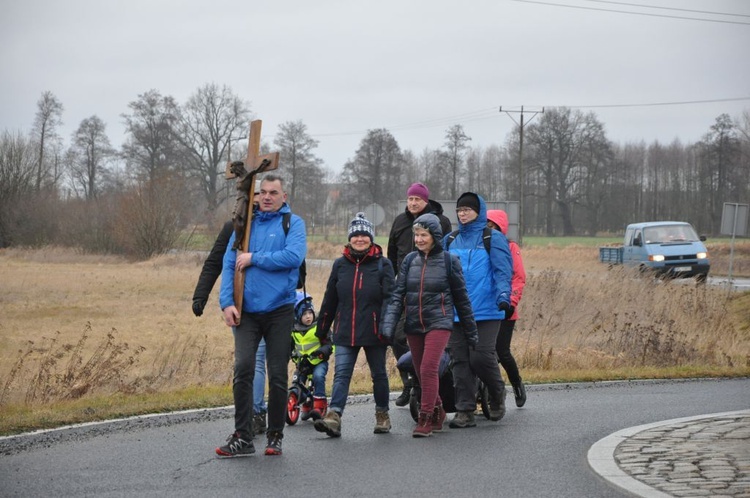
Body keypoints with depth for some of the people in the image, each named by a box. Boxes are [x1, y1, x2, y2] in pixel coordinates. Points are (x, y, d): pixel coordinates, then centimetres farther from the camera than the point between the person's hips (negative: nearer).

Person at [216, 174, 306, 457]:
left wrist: (254, 258, -12)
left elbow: (294, 256, -17)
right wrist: (227, 302, -6)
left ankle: (275, 436, 16)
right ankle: (242, 437, -9)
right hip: (246, 310, 2)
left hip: (279, 310, -2)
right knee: (243, 368, -12)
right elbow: (229, 264, 6)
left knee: (278, 375, 4)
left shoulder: (292, 223, 1)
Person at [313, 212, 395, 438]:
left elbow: (389, 297, -7)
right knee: (341, 374, -9)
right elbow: (330, 299, 15)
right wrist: (322, 330, 16)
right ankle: (334, 417, -19)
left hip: (373, 332, -2)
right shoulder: (340, 264, 9)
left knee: (379, 374, 11)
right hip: (345, 333, 2)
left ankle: (382, 414, 26)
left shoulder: (382, 264, -1)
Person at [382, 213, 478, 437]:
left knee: (429, 368, -17)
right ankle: (437, 411, 29)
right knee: (421, 372, 10)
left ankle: (425, 418, -12)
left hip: (439, 322, -4)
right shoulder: (409, 261, 7)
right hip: (414, 325, 4)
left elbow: (461, 298, 5)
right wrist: (389, 323, -12)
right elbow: (398, 295, 2)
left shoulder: (449, 261, -2)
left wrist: (471, 332, 9)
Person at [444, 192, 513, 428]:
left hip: (486, 311, -5)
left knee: (481, 356, -10)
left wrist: (503, 295, -22)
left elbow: (503, 271, -7)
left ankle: (497, 394, 18)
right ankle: (465, 411, 6)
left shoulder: (493, 238, -1)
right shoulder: (450, 241, 15)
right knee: (460, 360, 2)